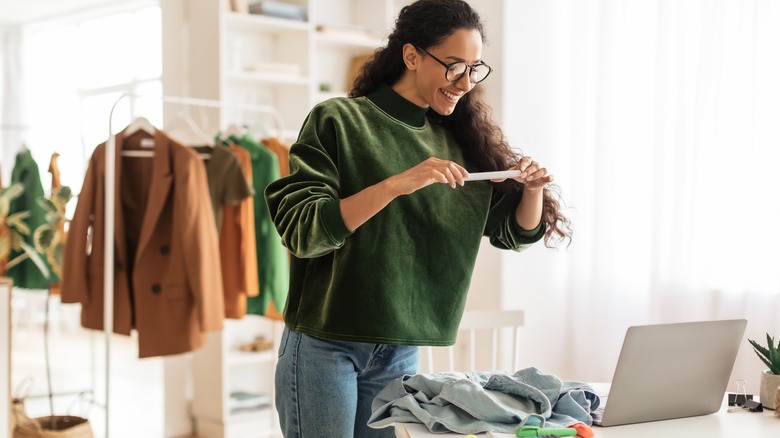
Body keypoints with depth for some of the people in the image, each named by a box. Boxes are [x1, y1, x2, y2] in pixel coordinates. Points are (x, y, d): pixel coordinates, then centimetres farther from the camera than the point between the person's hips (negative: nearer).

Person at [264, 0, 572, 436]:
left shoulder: (459, 143, 7)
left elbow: (515, 232, 12)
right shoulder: (337, 121, -8)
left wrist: (532, 189, -9)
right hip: (324, 346, -4)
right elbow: (300, 231, -19)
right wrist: (396, 185, -28)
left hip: (401, 352, 5)